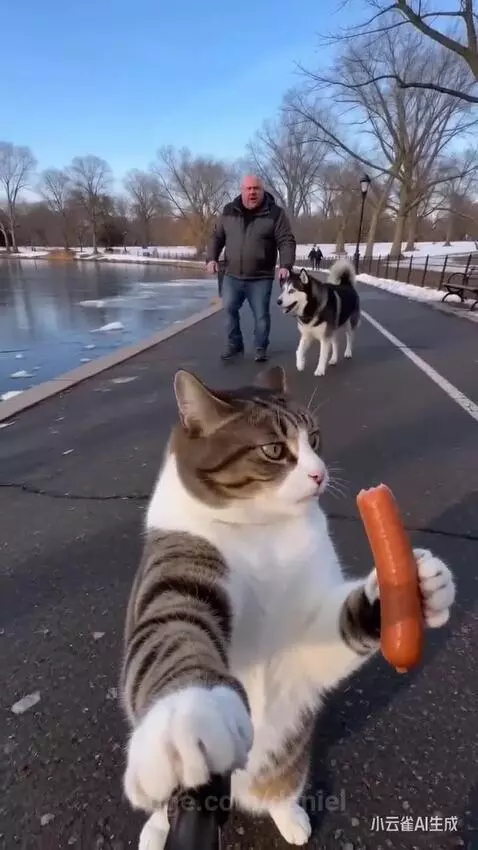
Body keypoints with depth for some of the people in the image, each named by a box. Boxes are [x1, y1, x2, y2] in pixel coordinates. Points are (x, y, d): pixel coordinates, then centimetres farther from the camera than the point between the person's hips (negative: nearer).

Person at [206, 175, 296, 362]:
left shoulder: (275, 213, -4)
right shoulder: (229, 211, 6)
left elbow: (287, 241, -8)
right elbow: (217, 237, 13)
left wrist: (286, 265, -23)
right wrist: (212, 258, -2)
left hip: (260, 278, -3)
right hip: (232, 275, 3)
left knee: (261, 315, 0)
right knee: (229, 309, 1)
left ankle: (261, 348, 18)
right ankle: (235, 345, 19)